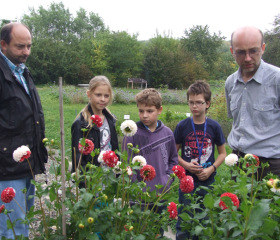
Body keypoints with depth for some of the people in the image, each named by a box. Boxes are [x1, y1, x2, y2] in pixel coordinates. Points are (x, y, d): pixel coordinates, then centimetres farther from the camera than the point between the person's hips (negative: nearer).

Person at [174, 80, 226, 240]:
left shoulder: (214, 126, -4)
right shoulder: (182, 126, -5)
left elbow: (222, 153, 4)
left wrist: (211, 168, -10)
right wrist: (186, 165, -16)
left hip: (208, 180, 1)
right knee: (183, 220, 10)